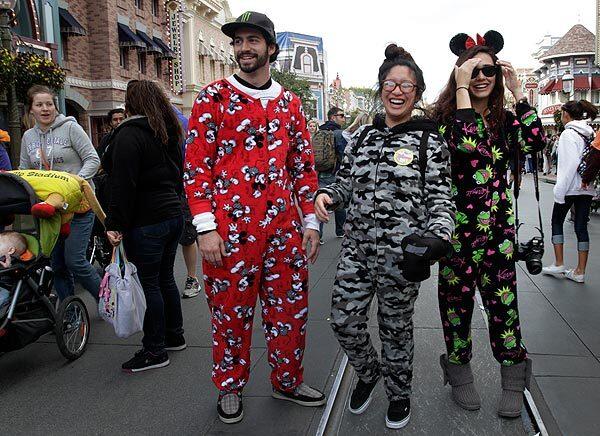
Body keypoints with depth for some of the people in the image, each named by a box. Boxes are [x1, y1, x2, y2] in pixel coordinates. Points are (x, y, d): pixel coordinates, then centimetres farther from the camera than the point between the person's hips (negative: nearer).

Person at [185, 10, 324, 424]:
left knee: (291, 307, 12)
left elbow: (304, 166, 13)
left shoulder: (289, 102, 11)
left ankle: (288, 380, 33)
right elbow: (196, 165, -5)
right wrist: (206, 228, -12)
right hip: (230, 228, -3)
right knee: (232, 311, 9)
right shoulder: (214, 97, 0)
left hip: (284, 227, 4)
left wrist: (310, 222, 7)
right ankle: (230, 388, 29)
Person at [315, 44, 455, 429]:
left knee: (396, 327, 10)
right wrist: (326, 194, -7)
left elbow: (440, 199, -6)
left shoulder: (430, 141, -3)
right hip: (357, 246, 4)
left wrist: (437, 238, -25)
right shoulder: (362, 137, 9)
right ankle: (368, 372, 38)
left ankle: (399, 392, 37)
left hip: (401, 253, -4)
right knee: (344, 320, 7)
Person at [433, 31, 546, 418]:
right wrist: (462, 87, -20)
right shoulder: (446, 115, -4)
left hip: (499, 225, 3)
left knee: (503, 298, 7)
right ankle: (459, 374, 27)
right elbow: (466, 142, -26)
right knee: (458, 297, 7)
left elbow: (536, 142, -10)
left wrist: (517, 91, -7)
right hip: (458, 224, -3)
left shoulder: (505, 119, 9)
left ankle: (513, 380, 24)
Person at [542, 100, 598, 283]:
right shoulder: (590, 133, 10)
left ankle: (559, 265, 9)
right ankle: (580, 272, 10)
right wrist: (587, 180, 13)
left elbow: (569, 164, -18)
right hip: (588, 188, 6)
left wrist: (560, 190, -16)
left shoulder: (568, 134, -12)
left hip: (570, 187, -6)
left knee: (557, 222, 10)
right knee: (581, 227, 7)